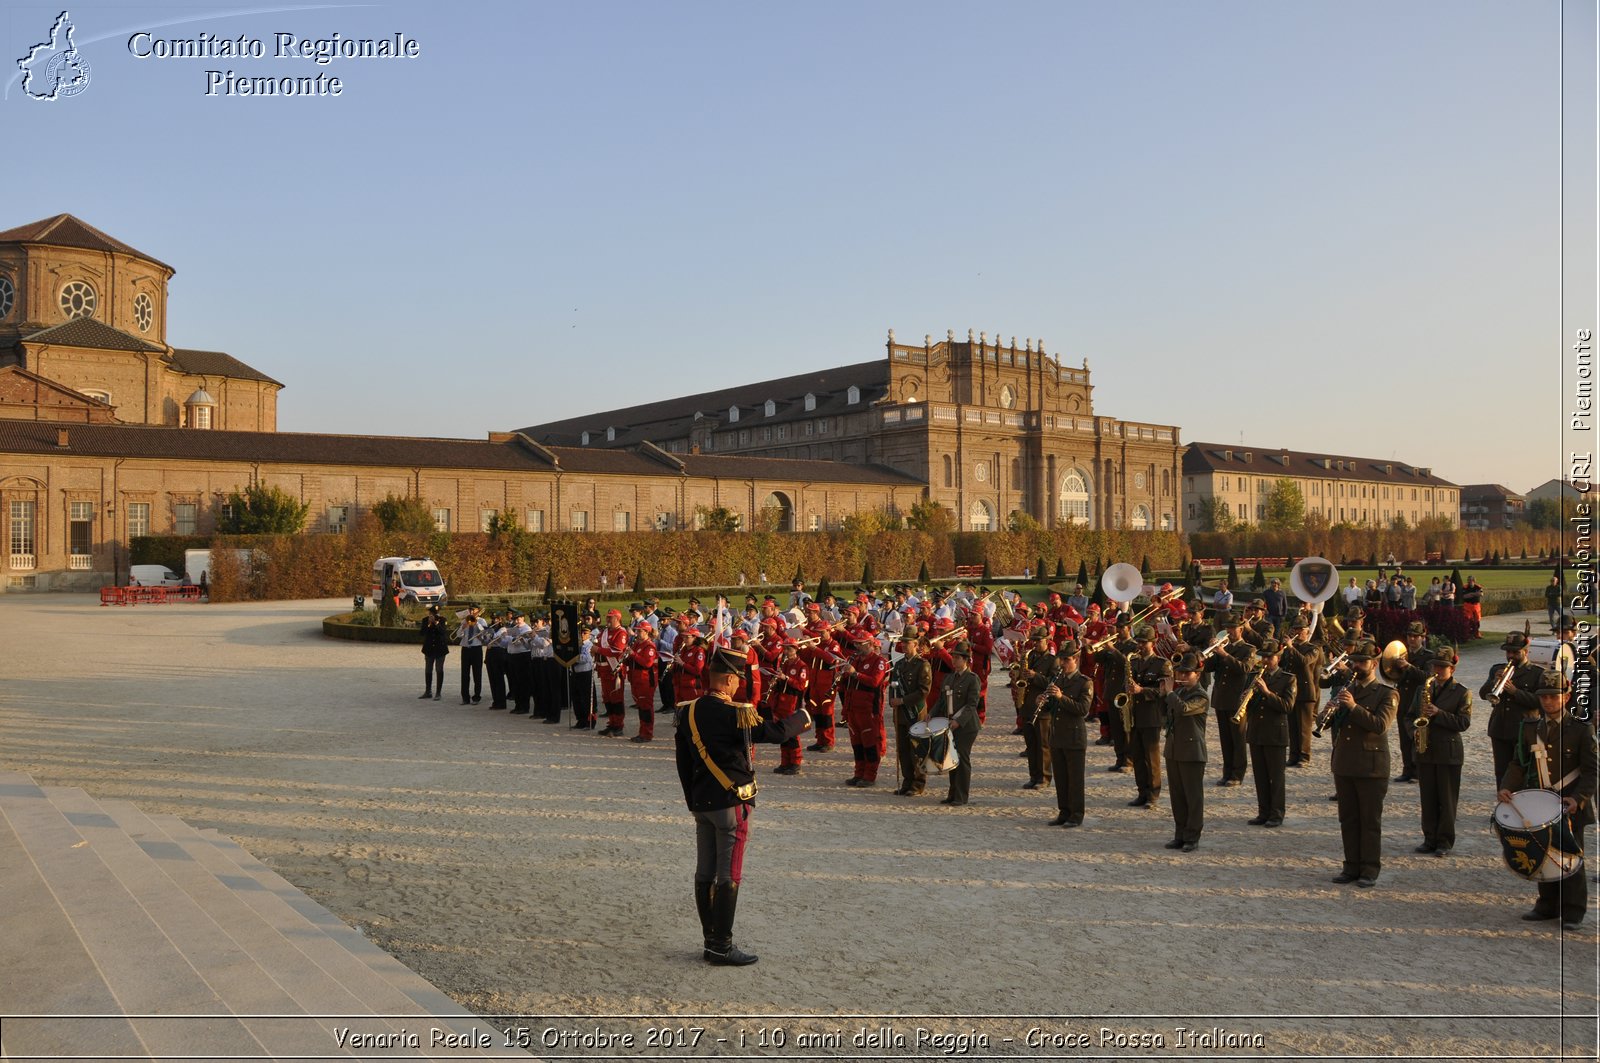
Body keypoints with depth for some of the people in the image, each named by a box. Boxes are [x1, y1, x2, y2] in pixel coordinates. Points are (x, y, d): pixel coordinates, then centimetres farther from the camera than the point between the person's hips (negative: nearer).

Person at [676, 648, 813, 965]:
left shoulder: (689, 712, 5)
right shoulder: (735, 714, -19)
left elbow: (683, 762, 12)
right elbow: (777, 731, -15)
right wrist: (803, 716, 5)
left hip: (701, 803, 8)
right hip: (731, 803, -8)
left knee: (705, 873, 12)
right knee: (729, 876, 0)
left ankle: (711, 940, 21)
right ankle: (722, 947, 4)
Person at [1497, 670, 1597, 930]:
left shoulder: (1580, 729, -5)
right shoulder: (1530, 728, 7)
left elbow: (1591, 770, -7)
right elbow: (1519, 764, 10)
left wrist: (1578, 798, -21)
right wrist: (1507, 787, -7)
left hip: (1570, 805, -4)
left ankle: (1572, 911, 11)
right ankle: (1548, 905, 22)